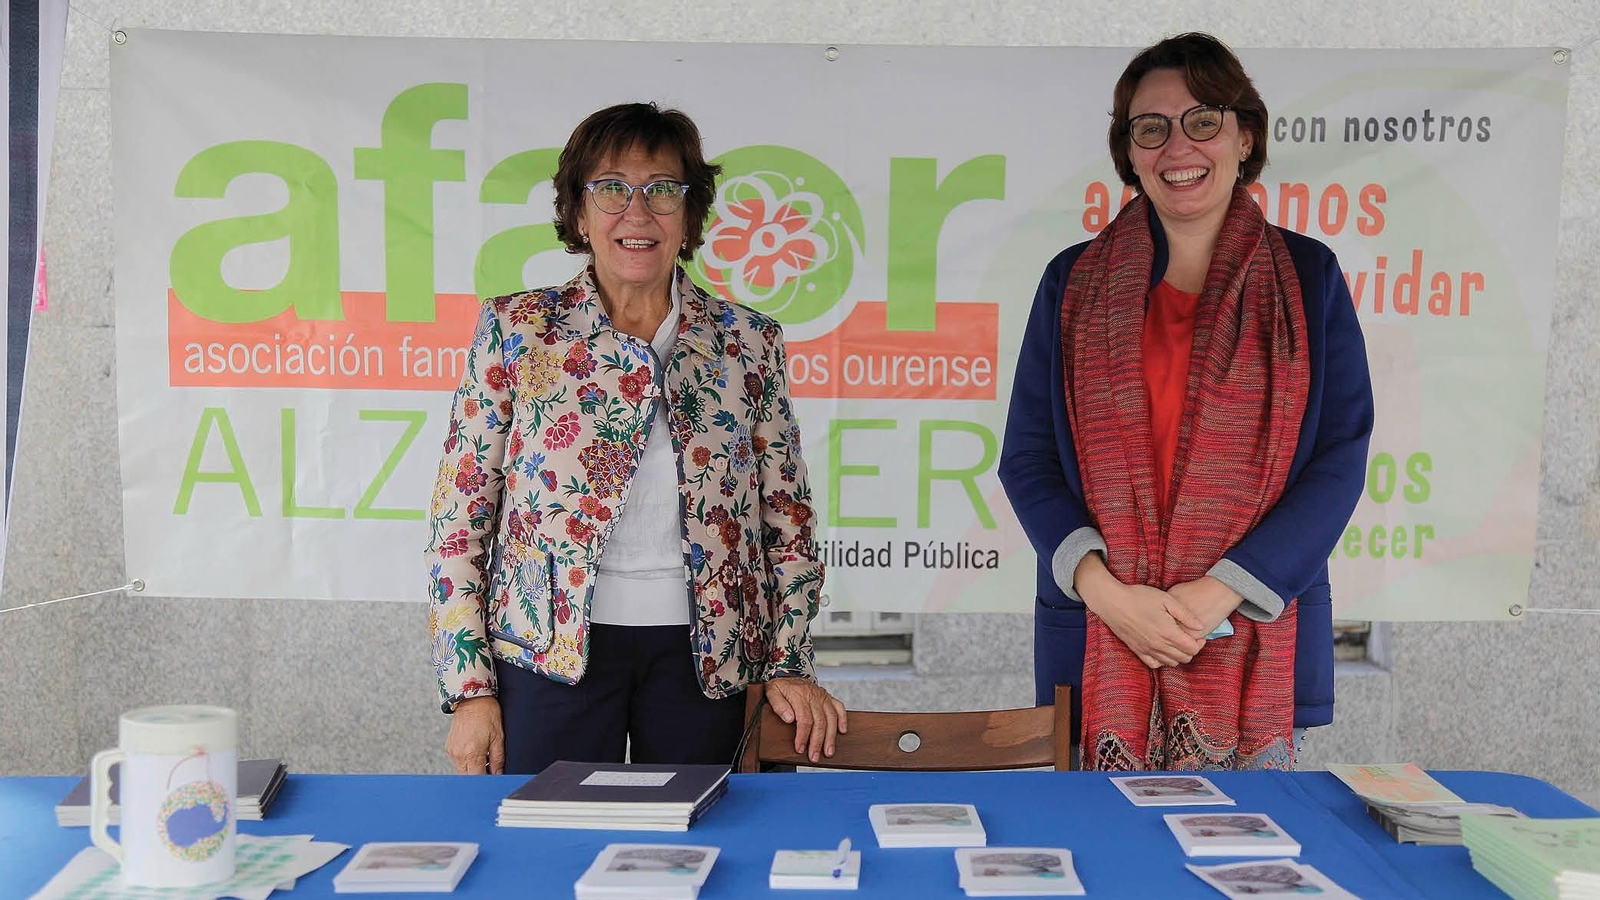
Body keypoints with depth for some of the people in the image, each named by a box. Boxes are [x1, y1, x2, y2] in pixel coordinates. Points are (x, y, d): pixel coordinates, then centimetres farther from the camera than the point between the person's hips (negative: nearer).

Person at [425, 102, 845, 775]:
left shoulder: (746, 341, 3)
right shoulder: (515, 330, -1)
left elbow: (786, 518, 7)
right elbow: (459, 517, -1)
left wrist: (790, 665, 1)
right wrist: (471, 689, -5)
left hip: (701, 652, 2)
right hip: (552, 649, -1)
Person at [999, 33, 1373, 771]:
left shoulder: (1307, 276, 6)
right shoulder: (1074, 281, 7)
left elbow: (1341, 455, 0)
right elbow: (1026, 456, 3)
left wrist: (1219, 590, -11)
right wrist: (1104, 589, -11)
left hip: (1254, 638, 0)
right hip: (1099, 635, 1)